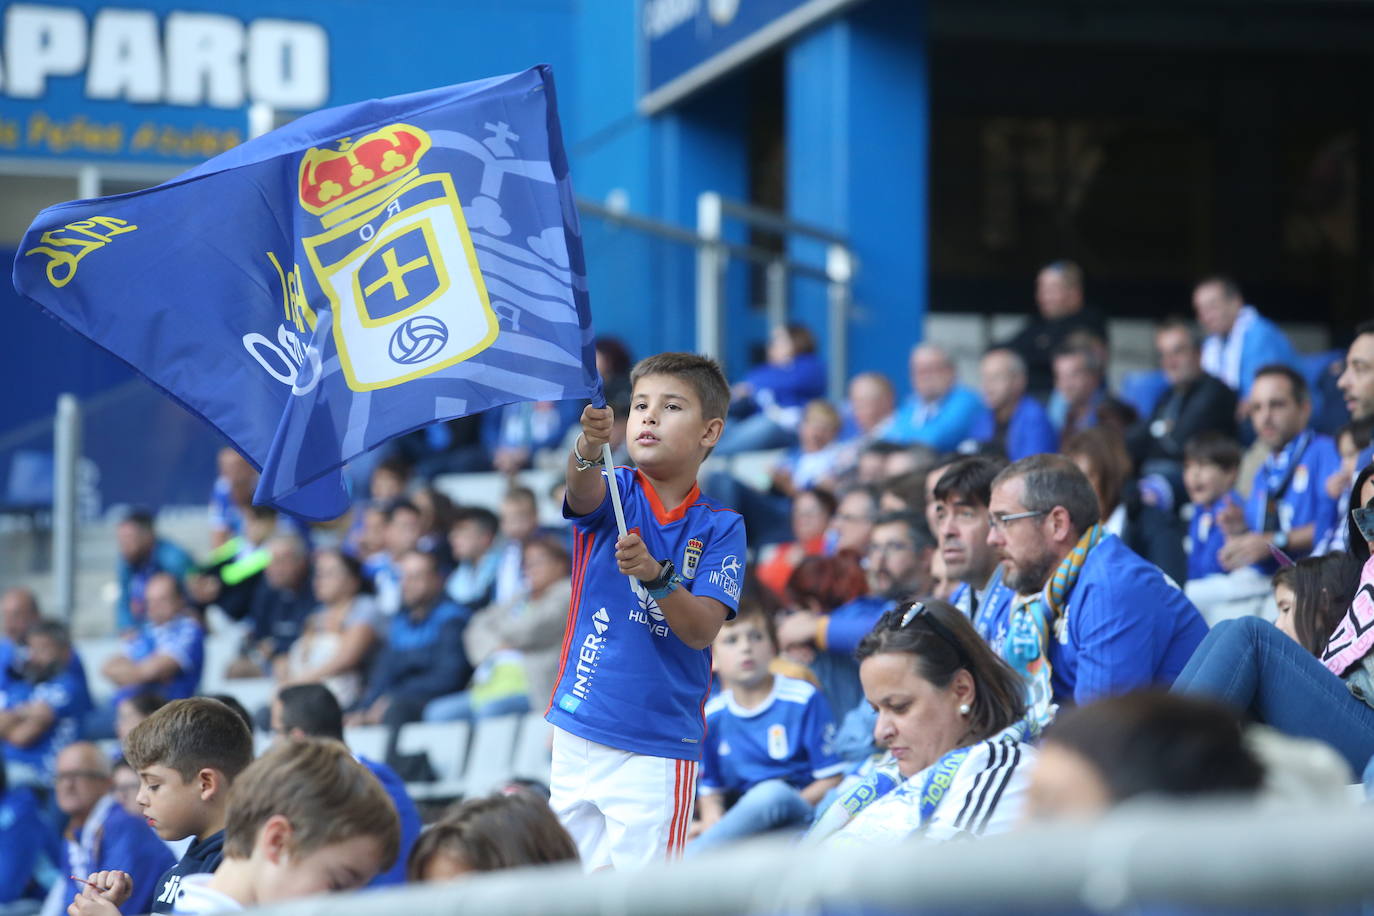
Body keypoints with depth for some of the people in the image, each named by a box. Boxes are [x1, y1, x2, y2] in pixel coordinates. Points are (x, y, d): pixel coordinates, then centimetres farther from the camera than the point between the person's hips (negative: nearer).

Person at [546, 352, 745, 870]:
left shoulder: (720, 528, 1)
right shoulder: (614, 494, 2)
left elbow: (701, 631, -10)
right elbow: (581, 491, -23)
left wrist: (656, 574, -28)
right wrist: (589, 445, -46)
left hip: (658, 751, -2)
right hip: (578, 735, 2)